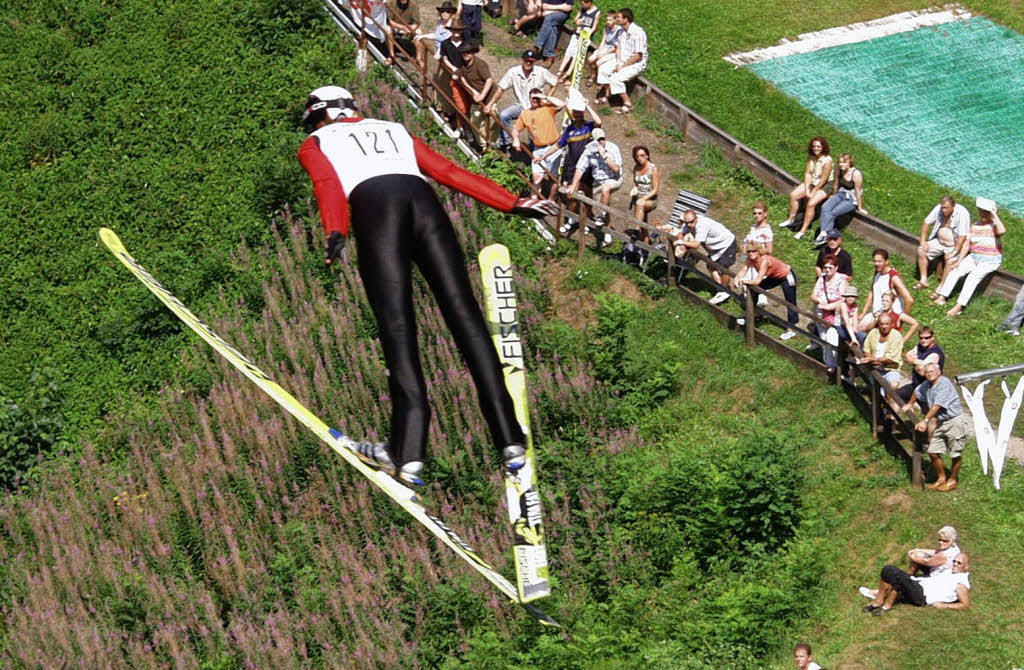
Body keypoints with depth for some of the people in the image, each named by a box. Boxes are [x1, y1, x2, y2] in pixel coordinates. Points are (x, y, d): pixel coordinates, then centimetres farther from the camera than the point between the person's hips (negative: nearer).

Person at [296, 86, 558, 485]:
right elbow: (449, 172, 28)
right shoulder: (395, 130, 39)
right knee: (462, 310, -4)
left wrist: (335, 231, -13)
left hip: (373, 203, -3)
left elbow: (327, 183, 5)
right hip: (422, 198, 3)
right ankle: (509, 440, -14)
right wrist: (512, 204, 24)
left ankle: (408, 453, -24)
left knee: (396, 322, -11)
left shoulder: (315, 143, 27)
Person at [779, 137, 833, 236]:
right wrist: (807, 190, -12)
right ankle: (791, 219, 13)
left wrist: (813, 192, -15)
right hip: (811, 183, 7)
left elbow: (823, 179, -20)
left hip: (824, 186, -7)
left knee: (811, 203, -27)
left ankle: (803, 230, -21)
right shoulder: (810, 157, -2)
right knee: (793, 195, -6)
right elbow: (807, 173, -2)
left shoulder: (827, 160, -23)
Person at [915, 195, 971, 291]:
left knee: (949, 260, -32)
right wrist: (923, 241, -3)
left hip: (954, 246, -6)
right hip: (939, 242, 6)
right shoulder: (939, 208, -8)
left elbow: (962, 236, -26)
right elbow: (926, 223, 4)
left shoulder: (962, 213, -24)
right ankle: (923, 280, 0)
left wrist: (954, 252, -29)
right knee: (921, 250, -8)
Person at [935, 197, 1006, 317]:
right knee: (954, 271, -11)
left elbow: (1002, 231, -35)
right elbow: (966, 245, 6)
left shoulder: (994, 225, -9)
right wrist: (959, 261, -4)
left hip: (990, 260, -7)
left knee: (973, 277, -28)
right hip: (974, 257, 7)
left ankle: (958, 307, -34)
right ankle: (941, 298, -10)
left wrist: (995, 215, -23)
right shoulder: (974, 226, 8)